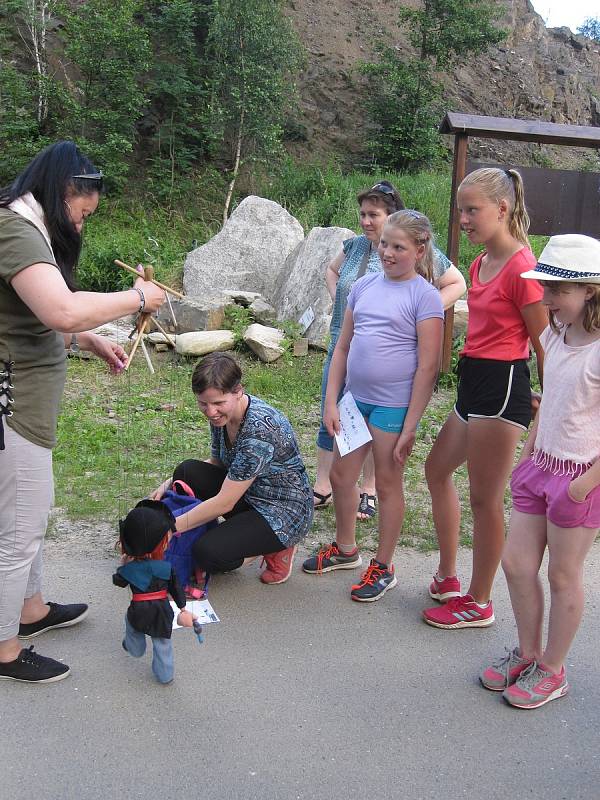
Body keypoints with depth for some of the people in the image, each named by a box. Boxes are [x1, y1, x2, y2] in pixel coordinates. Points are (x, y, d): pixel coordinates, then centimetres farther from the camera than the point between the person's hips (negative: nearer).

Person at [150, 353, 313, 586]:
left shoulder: (259, 429, -32)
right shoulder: (222, 413, -6)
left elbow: (223, 503, -27)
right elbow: (217, 463, 11)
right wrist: (169, 484, -2)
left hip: (285, 513, -8)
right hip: (248, 493, 8)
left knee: (207, 553, -24)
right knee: (188, 471, -10)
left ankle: (278, 548, 0)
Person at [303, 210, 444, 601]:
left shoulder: (425, 296, -10)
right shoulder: (364, 286, 7)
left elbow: (428, 366, -12)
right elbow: (343, 347, 10)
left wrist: (410, 426, -14)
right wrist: (331, 402, 5)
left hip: (394, 404, -6)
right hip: (356, 397, 6)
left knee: (387, 484, 7)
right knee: (341, 476, 16)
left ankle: (383, 568, 25)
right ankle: (345, 549, 38)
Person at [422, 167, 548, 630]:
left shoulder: (521, 268, -17)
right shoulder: (480, 264, 11)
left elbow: (544, 345, -13)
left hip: (501, 387, -10)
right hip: (473, 383, 10)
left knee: (484, 499, 2)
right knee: (437, 468, 21)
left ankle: (479, 604, 20)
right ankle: (448, 576, 35)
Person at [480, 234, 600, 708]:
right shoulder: (554, 336, 4)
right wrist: (527, 456, 14)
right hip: (540, 467, 7)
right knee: (516, 564, 11)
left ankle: (552, 671, 28)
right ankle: (527, 654, 32)